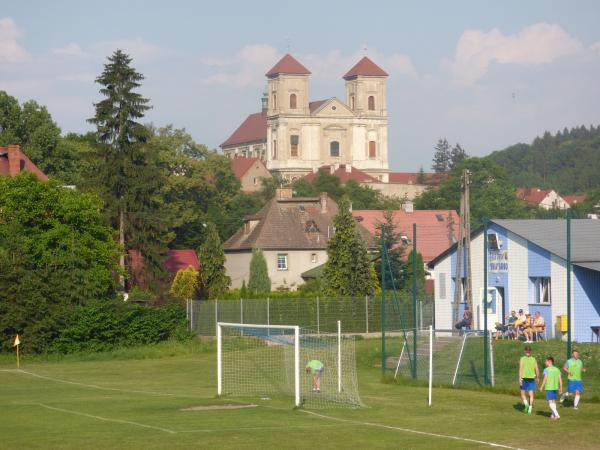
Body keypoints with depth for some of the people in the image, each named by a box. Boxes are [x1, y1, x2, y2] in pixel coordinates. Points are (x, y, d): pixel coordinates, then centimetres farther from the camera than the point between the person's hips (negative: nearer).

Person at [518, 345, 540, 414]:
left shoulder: (522, 359, -4)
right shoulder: (534, 359, 2)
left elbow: (520, 369, -11)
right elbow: (537, 370, 2)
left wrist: (519, 379, -13)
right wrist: (537, 378, 17)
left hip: (524, 378, -2)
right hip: (532, 378, 2)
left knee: (523, 394, 12)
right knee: (531, 395, 7)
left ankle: (526, 404, -13)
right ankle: (530, 409, 0)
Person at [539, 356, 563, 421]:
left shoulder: (546, 370, -8)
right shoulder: (557, 369, 8)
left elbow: (545, 379, -12)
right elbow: (560, 379, 6)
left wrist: (542, 387, -2)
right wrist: (561, 388, 12)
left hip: (549, 388, -6)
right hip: (556, 387, 6)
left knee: (550, 402, -4)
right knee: (553, 401, 20)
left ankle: (557, 415, -17)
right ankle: (553, 415, 25)